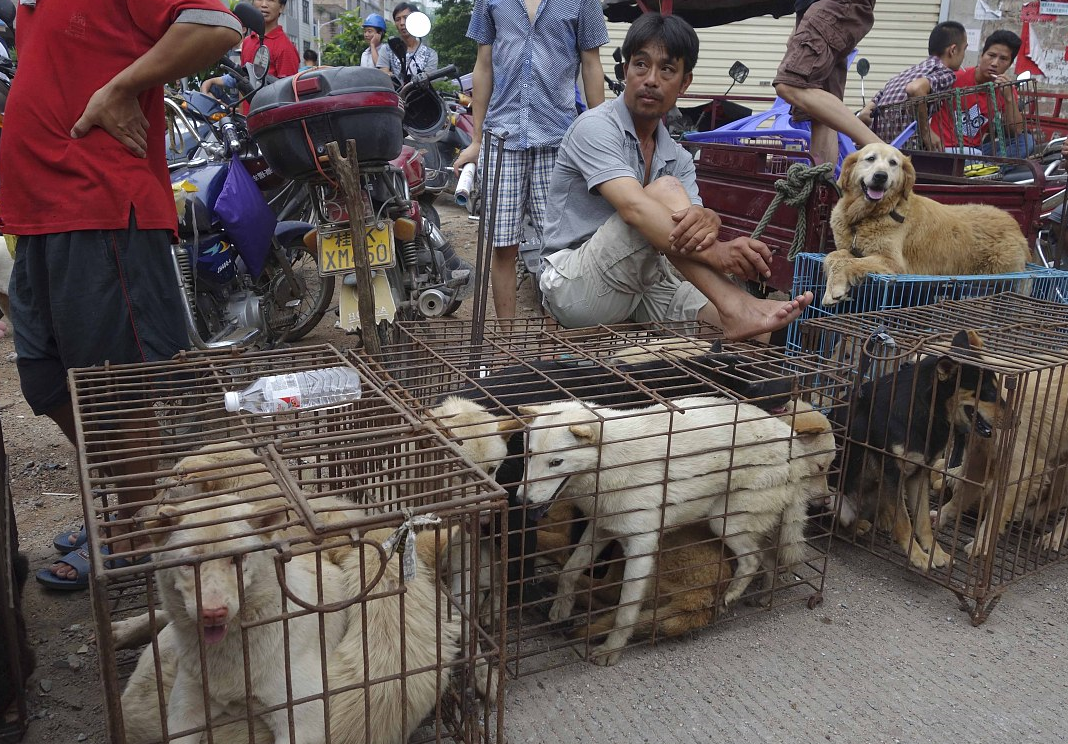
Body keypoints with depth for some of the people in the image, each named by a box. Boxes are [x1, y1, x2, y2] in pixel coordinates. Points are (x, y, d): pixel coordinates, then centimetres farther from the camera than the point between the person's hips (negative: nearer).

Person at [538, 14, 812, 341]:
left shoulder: (678, 158, 11)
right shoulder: (595, 128, -11)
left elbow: (696, 224, -6)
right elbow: (633, 208, -29)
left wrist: (708, 220, -33)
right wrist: (714, 251, -41)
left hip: (641, 286, 6)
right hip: (574, 287, -6)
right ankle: (735, 309, -36)